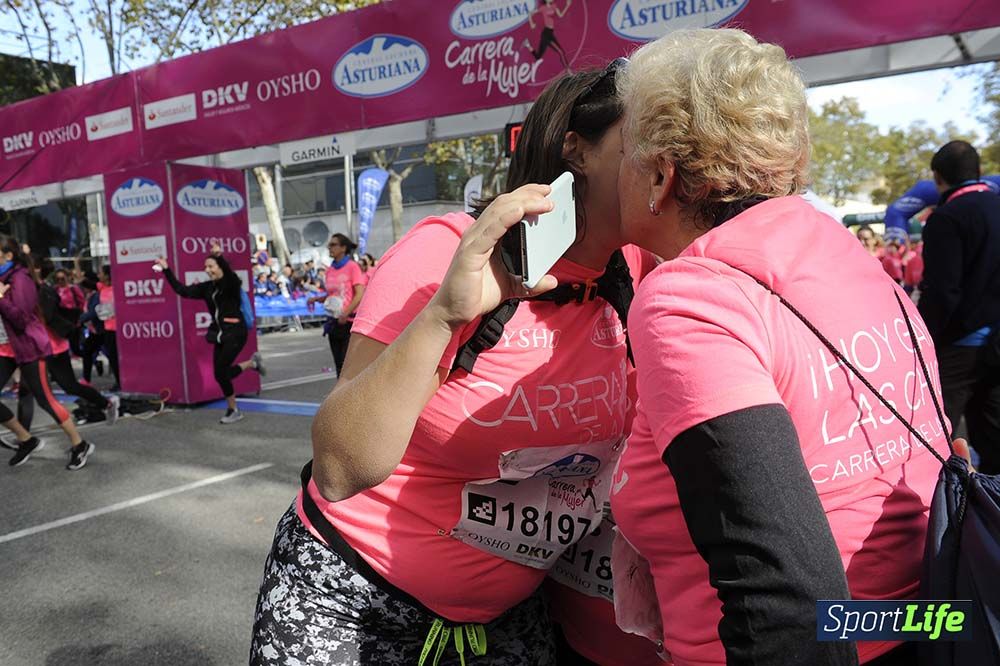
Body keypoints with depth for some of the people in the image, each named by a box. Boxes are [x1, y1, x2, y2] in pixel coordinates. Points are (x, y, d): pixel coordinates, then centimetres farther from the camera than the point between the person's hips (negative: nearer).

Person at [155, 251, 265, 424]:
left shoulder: (231, 283, -9)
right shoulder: (207, 288, 9)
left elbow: (230, 274, -33)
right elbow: (183, 291, 10)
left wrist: (220, 257, -47)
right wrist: (166, 270, 7)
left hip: (235, 332, -7)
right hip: (220, 333, 7)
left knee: (220, 371, -11)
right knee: (221, 373, 4)